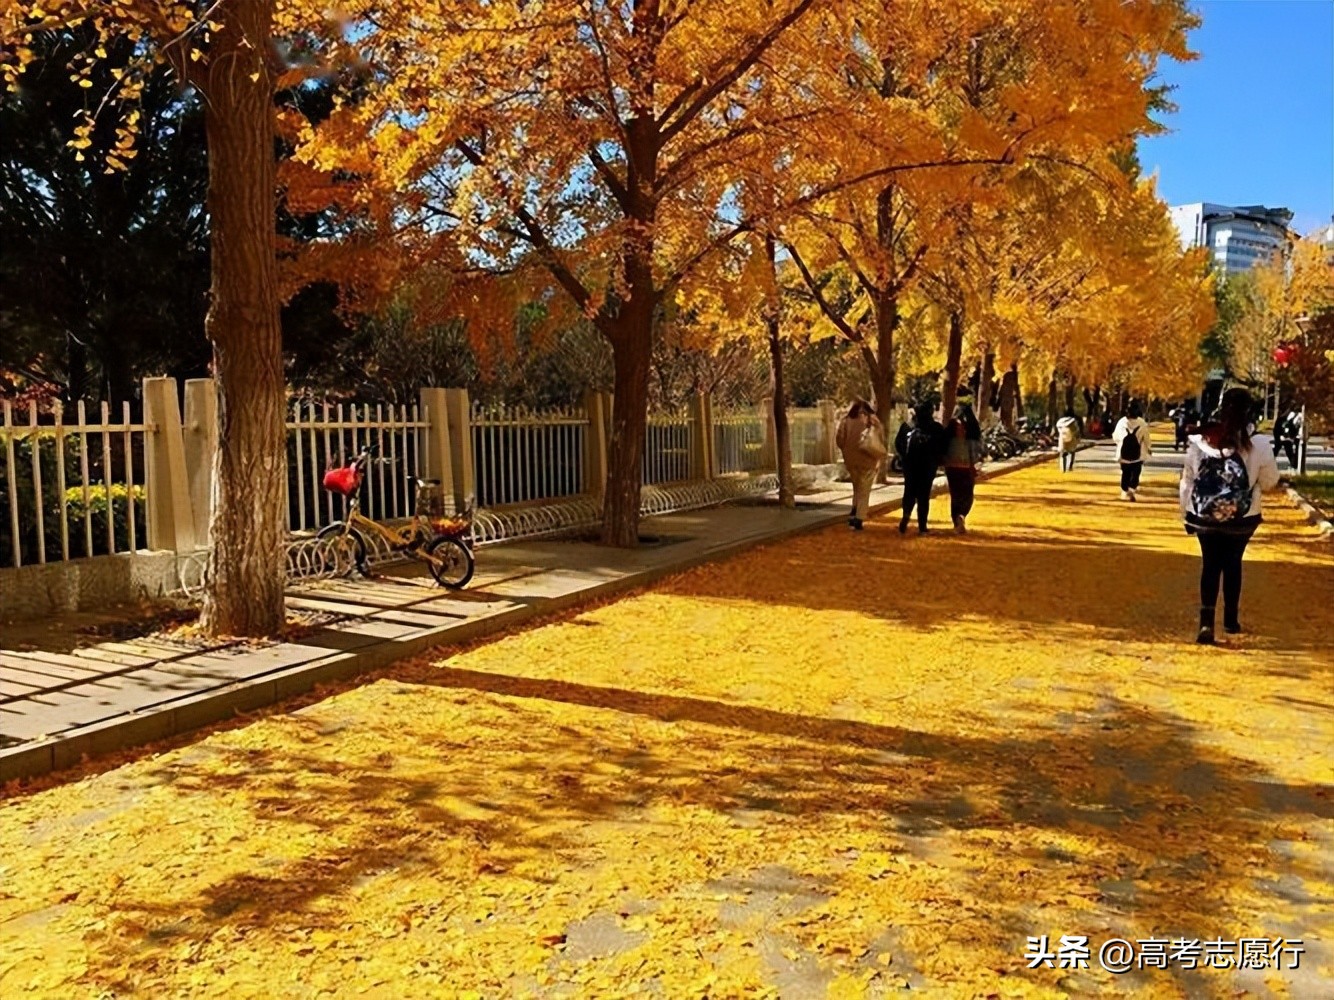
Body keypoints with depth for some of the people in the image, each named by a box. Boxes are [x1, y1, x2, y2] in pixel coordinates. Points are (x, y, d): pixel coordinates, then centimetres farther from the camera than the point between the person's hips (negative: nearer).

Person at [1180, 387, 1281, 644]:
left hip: (1205, 517, 0)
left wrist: (1186, 514, 9)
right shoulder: (1258, 445, -14)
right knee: (1232, 564, 18)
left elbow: (1187, 481, -2)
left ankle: (1206, 621, -4)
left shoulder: (1199, 442, -10)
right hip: (1242, 519, 0)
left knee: (1210, 565, 10)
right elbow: (1270, 481, -1)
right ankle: (1231, 620, 30)